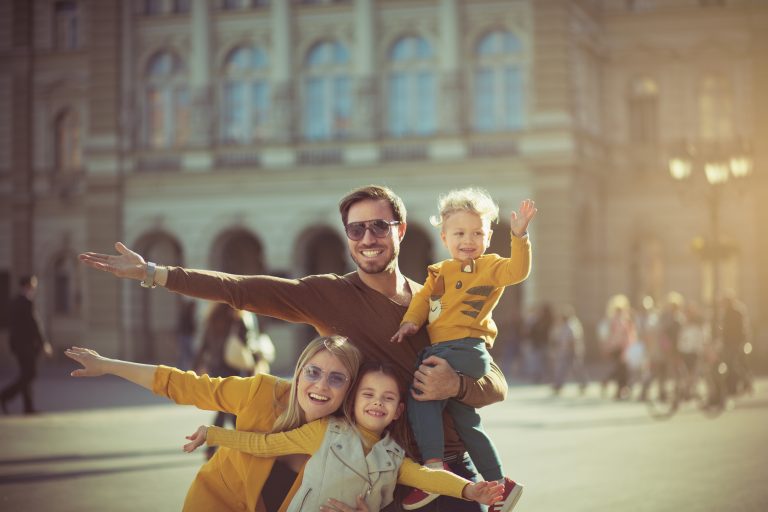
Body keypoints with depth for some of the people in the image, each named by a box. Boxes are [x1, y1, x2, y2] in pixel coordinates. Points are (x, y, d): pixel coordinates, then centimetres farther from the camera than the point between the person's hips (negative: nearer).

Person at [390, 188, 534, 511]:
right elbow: (423, 299, 15)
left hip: (467, 348, -8)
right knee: (464, 420, 12)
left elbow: (517, 270, -14)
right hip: (440, 349, 8)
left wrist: (519, 236, -25)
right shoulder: (439, 272, 20)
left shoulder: (488, 266, 2)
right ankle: (499, 484, 21)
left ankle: (433, 470, -23)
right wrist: (410, 321, -3)